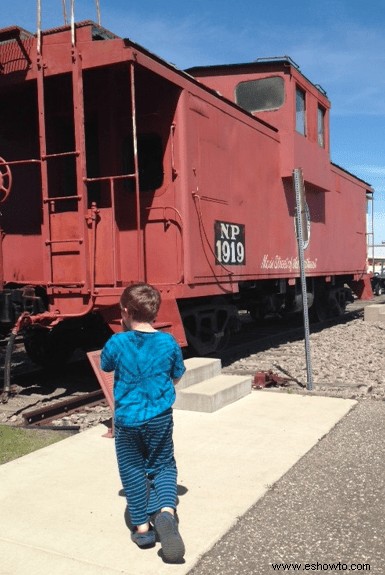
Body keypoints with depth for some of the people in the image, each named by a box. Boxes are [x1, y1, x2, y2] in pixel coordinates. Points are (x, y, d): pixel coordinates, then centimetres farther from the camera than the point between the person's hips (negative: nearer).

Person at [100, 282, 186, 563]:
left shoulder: (117, 342, -11)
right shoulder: (169, 342, -6)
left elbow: (106, 366, 10)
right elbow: (177, 377, 6)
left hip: (126, 419, -1)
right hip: (160, 417, 1)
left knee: (132, 470, 15)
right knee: (163, 465, 17)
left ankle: (142, 526, 19)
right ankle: (166, 510, -7)